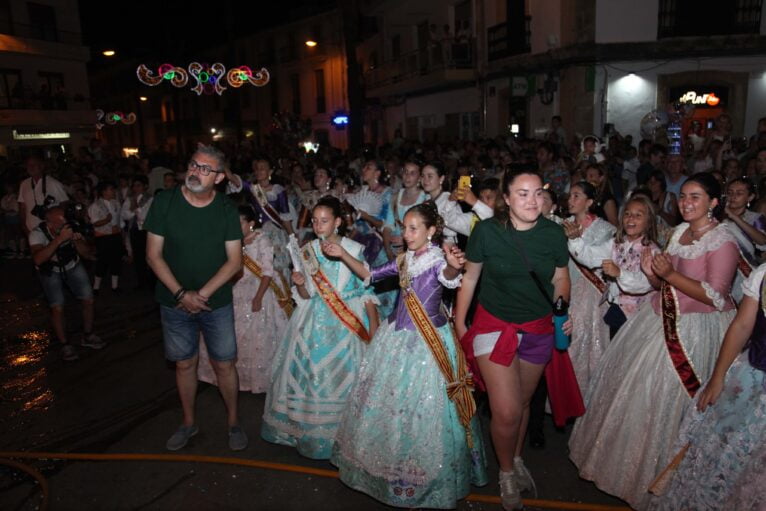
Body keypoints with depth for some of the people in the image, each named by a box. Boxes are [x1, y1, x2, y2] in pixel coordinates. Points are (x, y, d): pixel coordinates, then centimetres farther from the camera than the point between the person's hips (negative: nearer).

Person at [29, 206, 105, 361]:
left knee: (89, 300, -5)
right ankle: (65, 345, 6)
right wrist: (59, 239, -54)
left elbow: (87, 254, -15)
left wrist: (76, 241, -35)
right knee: (57, 307, -14)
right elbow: (38, 260, -47)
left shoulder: (72, 228, -23)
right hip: (50, 271, -2)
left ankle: (88, 336, 18)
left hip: (73, 266, 2)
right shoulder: (38, 233, -30)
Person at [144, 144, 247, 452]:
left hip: (217, 302, 0)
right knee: (185, 363, 14)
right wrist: (181, 294, -14)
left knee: (224, 364, 7)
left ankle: (233, 421, 28)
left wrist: (202, 294, -15)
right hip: (175, 301, 1)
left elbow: (235, 261, -8)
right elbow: (153, 255, -6)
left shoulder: (226, 209, -7)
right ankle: (188, 423, 34)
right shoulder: (164, 202, -8)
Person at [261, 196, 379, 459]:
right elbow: (305, 296, 7)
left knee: (344, 374, -1)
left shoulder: (355, 249, -5)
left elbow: (367, 290, -3)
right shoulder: (307, 251, 4)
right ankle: (309, 429, 25)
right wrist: (300, 284, -15)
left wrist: (374, 326, -6)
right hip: (314, 322, 3)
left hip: (348, 323, -3)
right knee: (309, 371, 5)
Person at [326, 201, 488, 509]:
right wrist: (343, 254, 5)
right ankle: (392, 468, 38)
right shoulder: (403, 260, 7)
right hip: (398, 337, 7)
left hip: (428, 343, -7)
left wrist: (454, 267, -60)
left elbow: (448, 277, -37)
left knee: (422, 409, 1)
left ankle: (424, 480, 23)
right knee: (387, 403, 16)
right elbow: (368, 275, 16)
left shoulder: (438, 259, -13)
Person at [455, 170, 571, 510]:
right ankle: (506, 472, 23)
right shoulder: (486, 231, -14)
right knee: (506, 411, -7)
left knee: (523, 402, 17)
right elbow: (470, 278, -3)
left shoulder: (553, 233, -8)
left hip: (538, 329, 3)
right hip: (494, 325, -2)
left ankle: (517, 459, 45)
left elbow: (561, 279, 7)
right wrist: (459, 324, -1)